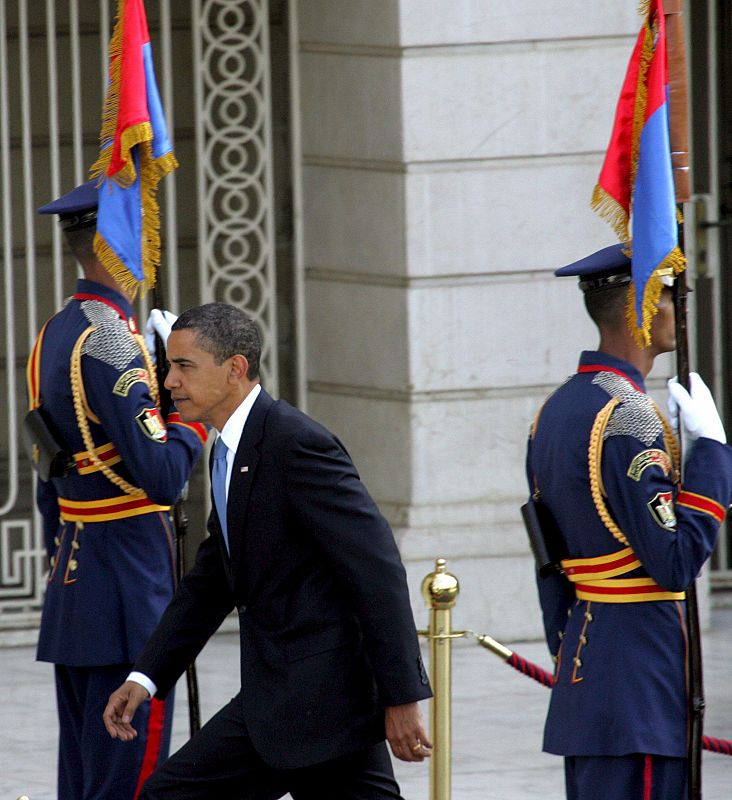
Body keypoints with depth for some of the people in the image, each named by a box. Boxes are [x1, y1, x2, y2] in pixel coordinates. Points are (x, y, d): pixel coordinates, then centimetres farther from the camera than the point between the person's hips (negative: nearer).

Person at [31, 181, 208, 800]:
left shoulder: (53, 336, 13)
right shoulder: (110, 340, -17)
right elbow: (161, 477, -22)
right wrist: (193, 416, -5)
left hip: (73, 580, 10)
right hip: (130, 580, -10)